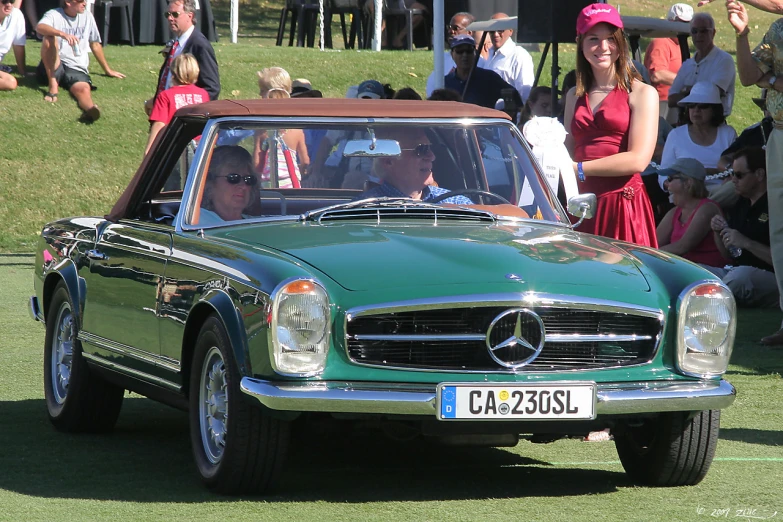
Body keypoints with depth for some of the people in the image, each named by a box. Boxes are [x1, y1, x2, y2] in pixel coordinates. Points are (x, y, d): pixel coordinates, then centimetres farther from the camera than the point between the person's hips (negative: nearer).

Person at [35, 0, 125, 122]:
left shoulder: (87, 17, 16)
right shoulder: (54, 15, 0)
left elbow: (95, 44, 27)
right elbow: (40, 28, -22)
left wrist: (108, 70, 32)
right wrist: (63, 34, -39)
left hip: (76, 69, 2)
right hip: (53, 68, -2)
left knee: (84, 89, -33)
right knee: (49, 38, -30)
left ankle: (89, 109, -68)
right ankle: (53, 85, -30)